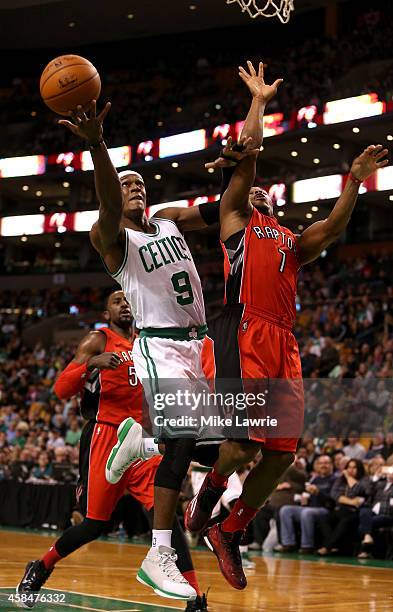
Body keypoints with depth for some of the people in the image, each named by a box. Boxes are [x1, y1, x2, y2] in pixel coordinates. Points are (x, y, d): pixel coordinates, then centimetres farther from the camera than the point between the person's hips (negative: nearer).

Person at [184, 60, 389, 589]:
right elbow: (248, 157, 8)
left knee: (281, 455, -1)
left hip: (284, 345, 6)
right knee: (245, 442, -18)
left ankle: (230, 535, 14)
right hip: (244, 335, -6)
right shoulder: (236, 219, 16)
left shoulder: (292, 243, 30)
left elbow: (333, 228, 13)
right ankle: (203, 503, 11)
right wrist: (259, 101, 16)